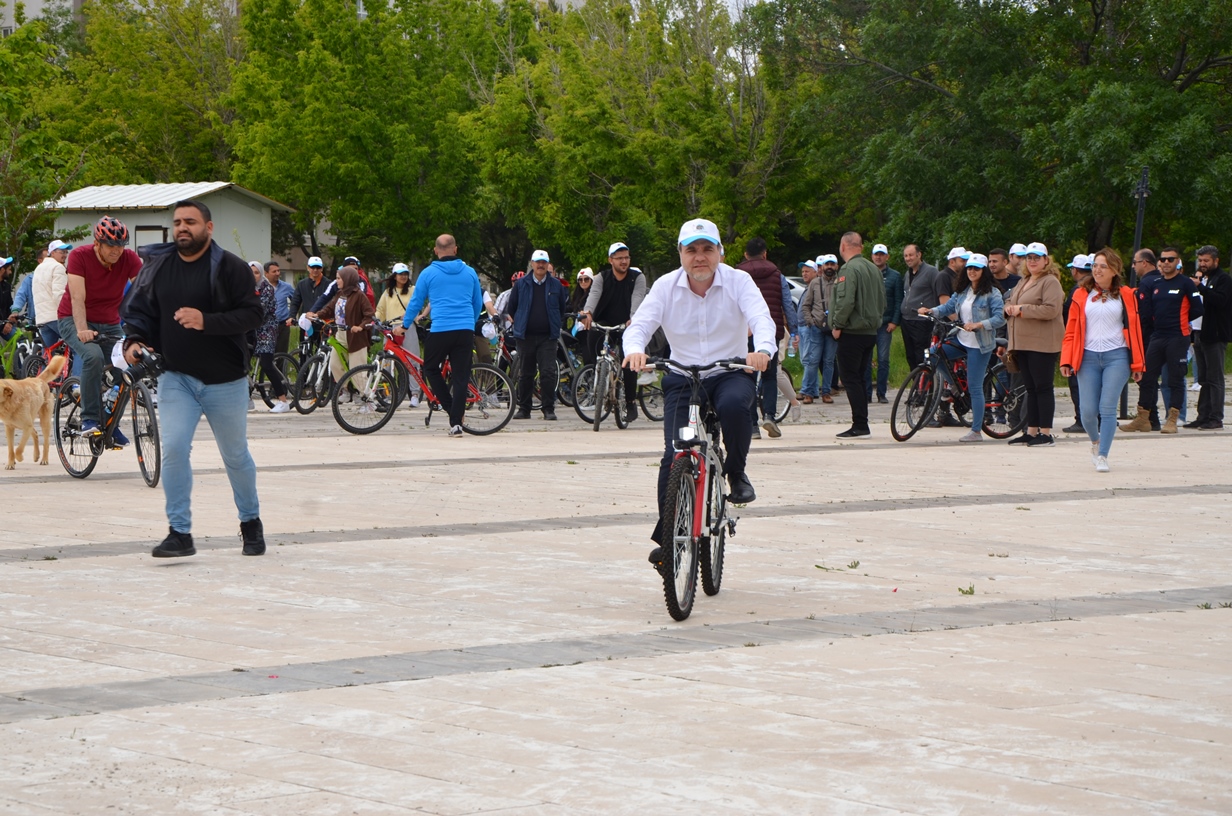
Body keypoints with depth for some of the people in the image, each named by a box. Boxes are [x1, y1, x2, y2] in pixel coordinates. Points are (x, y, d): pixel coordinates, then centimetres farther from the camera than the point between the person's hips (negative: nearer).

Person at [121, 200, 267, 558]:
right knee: (173, 449, -12)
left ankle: (251, 522, 33)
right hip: (176, 377, 2)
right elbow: (138, 311, 11)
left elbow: (253, 313, -14)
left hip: (225, 380, -2)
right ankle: (179, 533, -5)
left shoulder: (229, 267, -9)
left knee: (235, 455, 11)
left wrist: (207, 322, -26)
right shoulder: (156, 267, 4)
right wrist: (133, 341, -9)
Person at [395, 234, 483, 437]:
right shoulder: (470, 273, 10)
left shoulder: (428, 273, 2)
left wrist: (404, 326, 22)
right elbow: (478, 304, 19)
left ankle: (451, 407, 8)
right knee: (460, 376, 3)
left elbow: (416, 302, 8)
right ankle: (456, 423, 0)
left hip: (440, 330, -2)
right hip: (466, 330, 3)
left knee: (430, 368, 18)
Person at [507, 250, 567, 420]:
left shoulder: (556, 285, 7)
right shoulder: (521, 284, 6)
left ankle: (549, 409, -5)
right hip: (525, 336, 1)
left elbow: (562, 309, 16)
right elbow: (512, 308, 14)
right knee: (526, 374, 6)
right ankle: (523, 409, 14)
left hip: (548, 337, -1)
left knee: (548, 373, -9)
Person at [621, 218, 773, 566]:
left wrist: (763, 349, -44)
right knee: (674, 456, -11)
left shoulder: (738, 281, -6)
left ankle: (737, 473, -8)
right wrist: (634, 350, -38)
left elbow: (761, 318, -21)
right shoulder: (666, 286, -3)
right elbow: (640, 324, -13)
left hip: (730, 373, -1)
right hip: (682, 378, 1)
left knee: (734, 405, -36)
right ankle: (667, 536, 1)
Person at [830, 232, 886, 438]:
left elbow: (845, 301, -23)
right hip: (871, 331, 8)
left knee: (850, 378, -4)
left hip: (852, 333, -8)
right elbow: (882, 299, 19)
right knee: (859, 378, 14)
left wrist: (837, 325, -13)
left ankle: (860, 425, -9)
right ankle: (861, 425, 13)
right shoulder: (873, 269, 13)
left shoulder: (849, 269, -14)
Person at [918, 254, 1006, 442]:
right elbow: (948, 307, 8)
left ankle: (976, 431, 1)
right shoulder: (962, 292, 11)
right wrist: (930, 311, -10)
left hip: (979, 344, -7)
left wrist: (977, 325, -29)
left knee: (974, 387, -6)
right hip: (961, 340, 7)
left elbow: (1000, 319, -17)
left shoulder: (992, 293, -10)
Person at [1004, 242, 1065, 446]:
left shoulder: (1050, 282, -8)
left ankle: (1046, 433, -5)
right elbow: (1009, 300, 27)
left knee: (1043, 387, -7)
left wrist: (1022, 310, -17)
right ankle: (1031, 431, 14)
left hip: (1042, 343, -9)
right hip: (1023, 343, 9)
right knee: (1031, 388, 11)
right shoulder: (1023, 282, 20)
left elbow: (1051, 309, -20)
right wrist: (1009, 307, 2)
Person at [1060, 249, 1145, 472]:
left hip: (1116, 356, -1)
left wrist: (1137, 363, 3)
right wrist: (1066, 360, -3)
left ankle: (1102, 456, -5)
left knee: (1107, 408, -10)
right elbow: (1071, 330, 7)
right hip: (1088, 357, 1)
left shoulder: (1125, 295, 6)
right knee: (1088, 411, 0)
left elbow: (1134, 328, 6)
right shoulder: (1081, 295, 8)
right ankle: (1095, 441, 30)